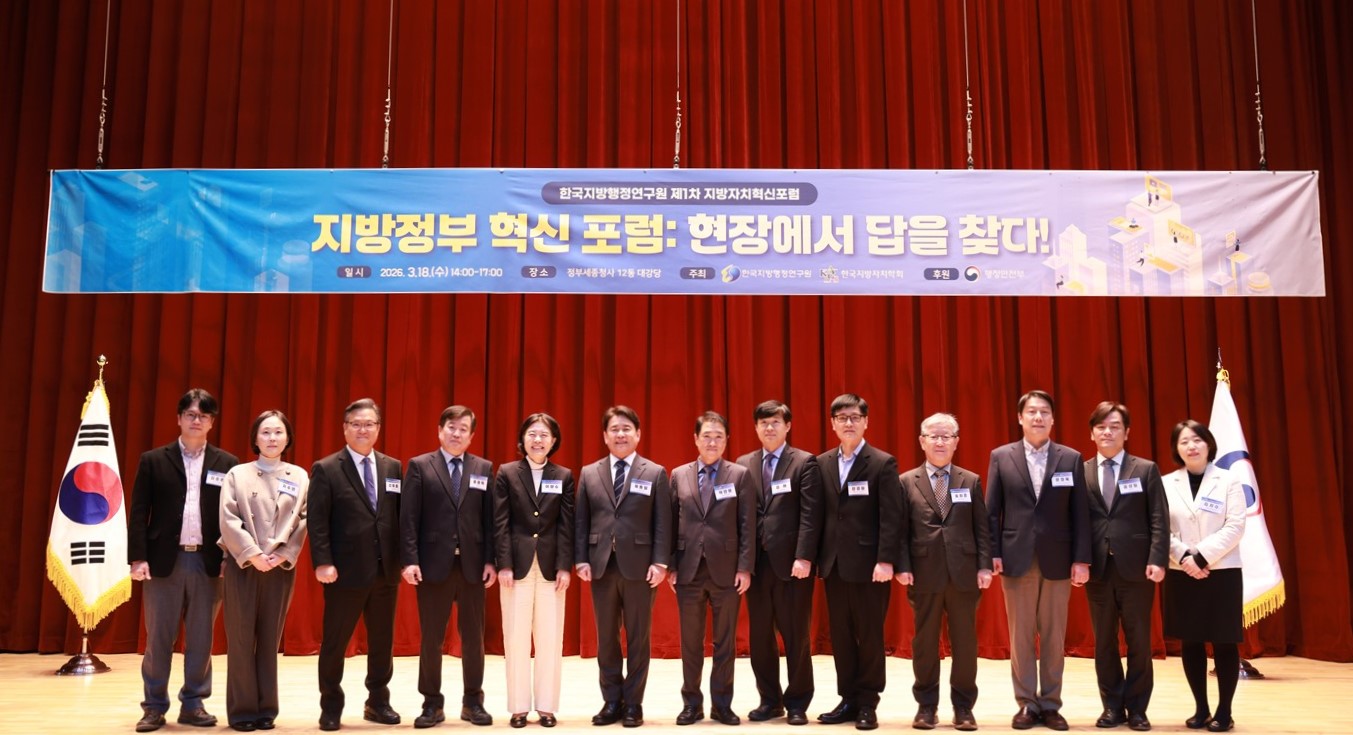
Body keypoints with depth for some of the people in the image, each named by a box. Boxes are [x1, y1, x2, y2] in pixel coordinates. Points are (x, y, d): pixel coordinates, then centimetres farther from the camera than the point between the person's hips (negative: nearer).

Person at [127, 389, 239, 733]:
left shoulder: (227, 464, 6)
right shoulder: (153, 460, 4)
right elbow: (138, 513, 1)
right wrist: (138, 558, -7)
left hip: (208, 562, 1)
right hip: (164, 559, -1)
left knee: (201, 639, 7)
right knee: (158, 638, 5)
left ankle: (193, 704, 18)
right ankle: (155, 707, 16)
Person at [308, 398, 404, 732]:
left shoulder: (393, 467, 9)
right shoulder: (326, 469, -3)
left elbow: (401, 516, 9)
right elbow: (317, 522, -8)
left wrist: (405, 559, 2)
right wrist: (323, 563, -15)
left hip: (385, 570, 4)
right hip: (345, 571, -4)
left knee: (382, 641, 12)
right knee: (335, 642, 6)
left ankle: (378, 702, 25)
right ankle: (331, 707, 21)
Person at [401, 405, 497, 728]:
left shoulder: (485, 469, 7)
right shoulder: (420, 466, 2)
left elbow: (490, 518, 5)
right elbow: (408, 518, -3)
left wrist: (490, 561, -2)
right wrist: (410, 560, -11)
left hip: (472, 564, 2)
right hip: (433, 563, -2)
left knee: (474, 637, 8)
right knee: (431, 637, 5)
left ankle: (473, 701, 19)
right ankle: (432, 703, 16)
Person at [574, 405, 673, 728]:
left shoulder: (656, 473, 2)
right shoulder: (589, 474, 9)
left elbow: (663, 523, -2)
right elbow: (581, 521, 7)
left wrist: (660, 562, -10)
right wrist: (581, 560, -1)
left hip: (639, 566, -2)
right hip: (601, 565, 2)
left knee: (638, 638, 5)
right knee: (606, 638, 8)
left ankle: (633, 704, 14)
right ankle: (612, 702, 18)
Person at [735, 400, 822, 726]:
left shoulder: (805, 462, -1)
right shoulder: (744, 464, 11)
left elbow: (810, 515, -8)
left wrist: (804, 557, -16)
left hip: (791, 561, -4)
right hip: (757, 562, 4)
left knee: (796, 635, 4)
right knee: (759, 635, 8)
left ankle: (797, 703, 16)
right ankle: (770, 700, 21)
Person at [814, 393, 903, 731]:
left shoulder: (883, 463, -4)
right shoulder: (822, 464, 10)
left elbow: (892, 517, -9)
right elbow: (818, 513, 10)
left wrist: (886, 560, -17)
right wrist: (812, 555, 4)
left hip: (868, 564, -4)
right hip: (833, 564, 5)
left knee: (870, 636, 3)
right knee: (841, 636, 10)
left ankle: (867, 704, 13)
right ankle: (848, 700, 20)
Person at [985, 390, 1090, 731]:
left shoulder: (1071, 459, 4)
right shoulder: (1001, 457, 4)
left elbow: (1080, 513, 2)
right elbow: (992, 511, 2)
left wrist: (1081, 559, -4)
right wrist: (992, 553, -5)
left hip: (1057, 560, 0)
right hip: (1017, 559, 0)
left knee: (1054, 637, 7)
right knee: (1020, 636, 5)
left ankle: (1051, 704, 17)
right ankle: (1027, 704, 14)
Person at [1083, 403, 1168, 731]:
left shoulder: (1146, 470, 4)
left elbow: (1159, 520, -2)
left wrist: (1157, 560, -12)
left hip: (1136, 568, -1)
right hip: (1097, 569, 2)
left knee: (1139, 642, 5)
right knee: (1104, 642, 8)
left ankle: (1136, 709, 16)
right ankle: (1112, 706, 18)